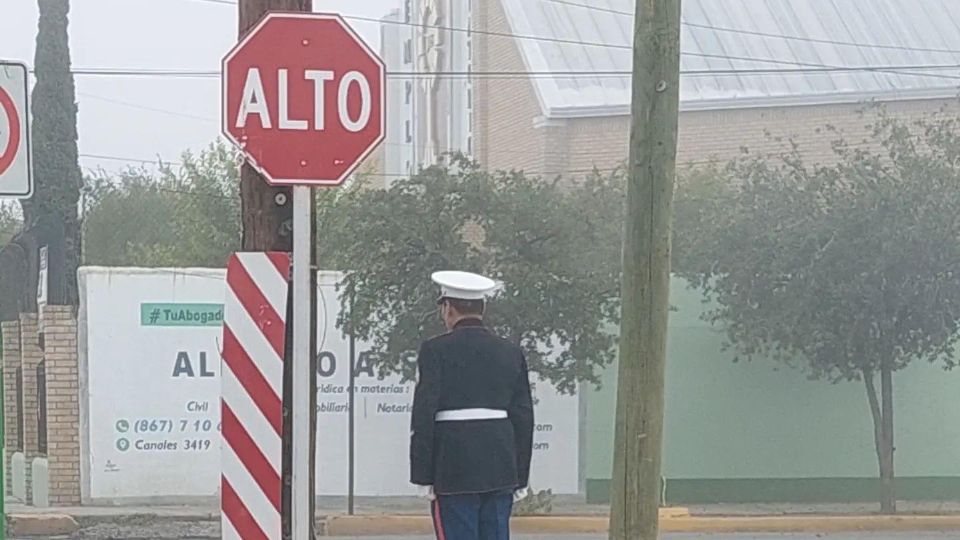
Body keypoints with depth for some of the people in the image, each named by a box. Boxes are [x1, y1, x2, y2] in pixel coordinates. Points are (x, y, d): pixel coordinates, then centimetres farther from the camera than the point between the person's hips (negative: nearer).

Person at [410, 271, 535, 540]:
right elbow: (524, 418, 10)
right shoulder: (511, 353, 8)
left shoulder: (435, 351, -6)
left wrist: (423, 477, -5)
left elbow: (423, 416, -9)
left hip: (453, 474, -4)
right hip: (501, 473, 5)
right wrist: (521, 478, 15)